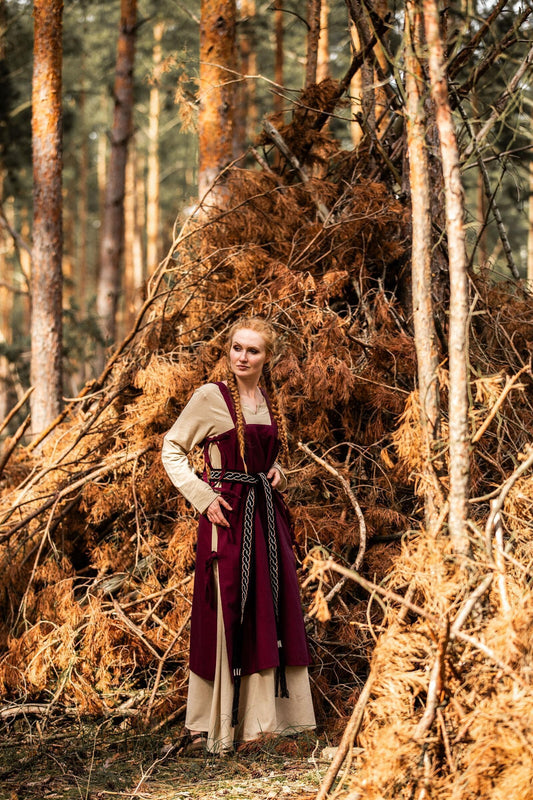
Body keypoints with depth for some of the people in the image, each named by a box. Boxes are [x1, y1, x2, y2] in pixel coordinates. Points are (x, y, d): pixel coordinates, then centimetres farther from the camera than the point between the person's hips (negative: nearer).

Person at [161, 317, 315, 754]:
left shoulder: (270, 400, 12)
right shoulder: (211, 396, -6)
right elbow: (172, 448, -4)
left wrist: (276, 472, 5)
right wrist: (203, 497, -12)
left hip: (268, 514, 6)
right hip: (227, 514, -6)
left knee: (269, 609, 7)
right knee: (225, 611, -5)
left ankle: (260, 713, 16)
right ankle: (211, 724, 2)